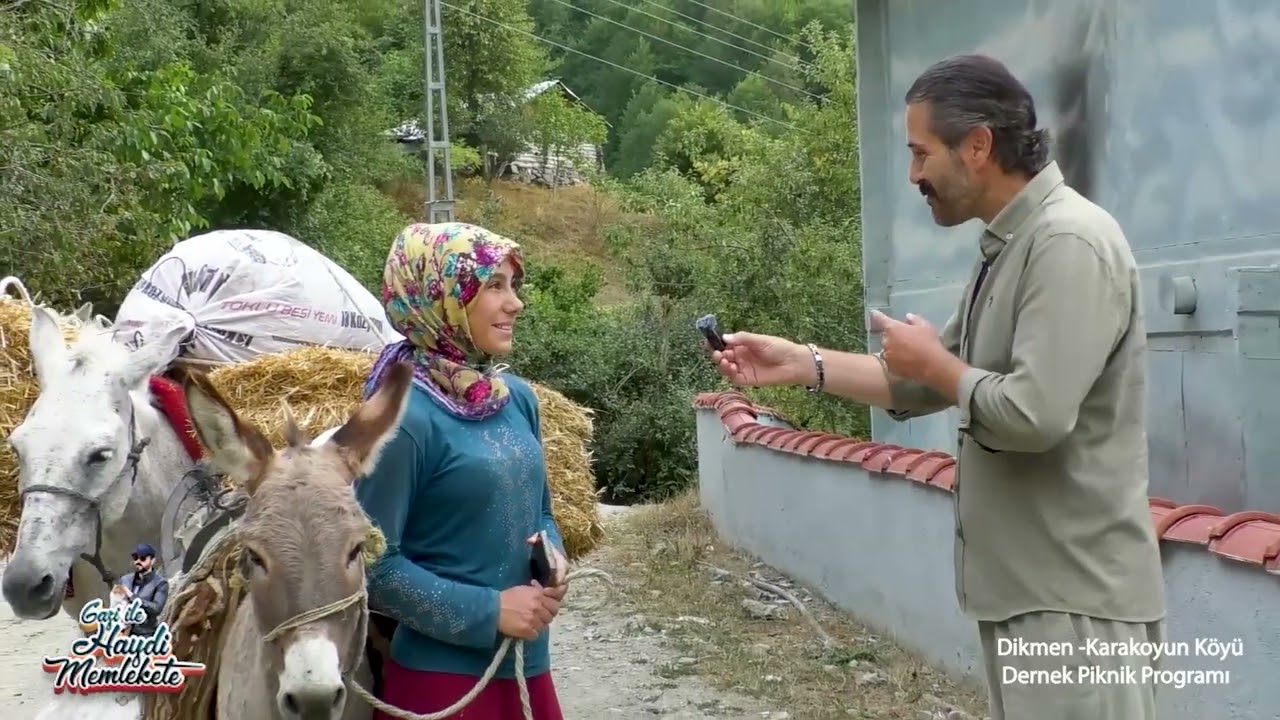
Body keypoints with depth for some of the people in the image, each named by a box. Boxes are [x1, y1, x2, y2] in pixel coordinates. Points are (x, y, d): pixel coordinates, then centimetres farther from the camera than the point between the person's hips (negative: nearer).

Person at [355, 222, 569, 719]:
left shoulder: (518, 398, 4)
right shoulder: (406, 418, -17)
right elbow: (374, 564, -17)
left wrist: (553, 554, -4)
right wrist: (489, 611, -17)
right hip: (442, 674, -7)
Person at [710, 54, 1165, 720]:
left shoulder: (1068, 242, -18)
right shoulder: (1007, 247, 13)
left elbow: (1034, 414, -28)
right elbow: (925, 386, 17)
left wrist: (934, 362, -10)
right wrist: (799, 364, 9)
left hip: (1074, 596, -9)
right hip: (1025, 586, 10)